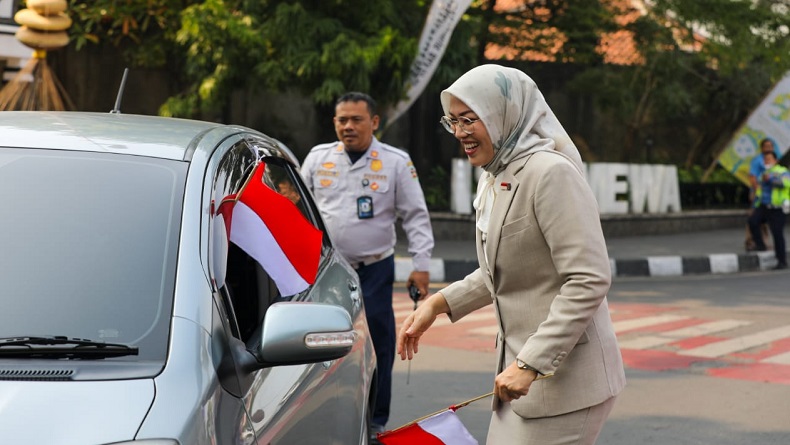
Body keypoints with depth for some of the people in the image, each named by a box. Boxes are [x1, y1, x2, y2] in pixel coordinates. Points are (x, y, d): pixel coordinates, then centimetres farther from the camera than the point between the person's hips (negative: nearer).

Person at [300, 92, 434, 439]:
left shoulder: (396, 162, 0)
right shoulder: (318, 158, 6)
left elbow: (416, 216, 2)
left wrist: (421, 264, -5)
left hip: (374, 270, -2)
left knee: (377, 346, 0)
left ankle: (375, 421, 11)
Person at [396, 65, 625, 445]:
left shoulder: (550, 174, -18)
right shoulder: (493, 179, 11)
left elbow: (589, 280, -23)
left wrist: (531, 363, -25)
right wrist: (439, 303, 11)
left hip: (564, 375, -9)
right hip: (521, 365, 9)